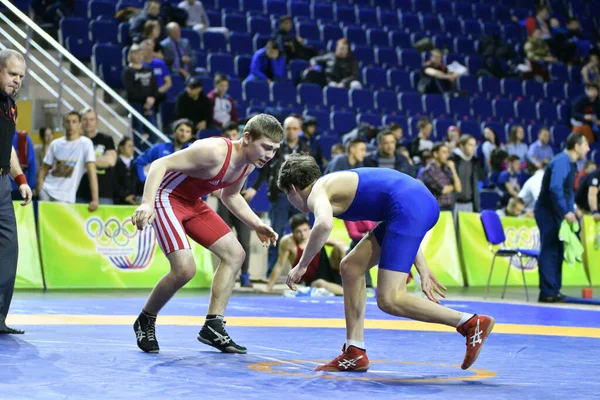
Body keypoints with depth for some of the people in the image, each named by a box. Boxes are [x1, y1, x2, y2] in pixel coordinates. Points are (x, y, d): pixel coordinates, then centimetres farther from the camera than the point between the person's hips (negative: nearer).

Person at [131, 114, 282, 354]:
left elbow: (230, 196, 19)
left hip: (192, 203, 10)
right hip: (165, 197, -10)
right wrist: (146, 203, -42)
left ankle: (213, 327, 7)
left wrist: (257, 225, 8)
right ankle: (145, 322, 4)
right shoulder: (214, 151, -29)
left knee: (235, 254, 5)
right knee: (185, 269, -21)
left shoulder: (248, 164, -1)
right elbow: (160, 164, -29)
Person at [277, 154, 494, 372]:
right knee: (351, 268, 16)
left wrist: (302, 265, -12)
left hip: (409, 207, -10)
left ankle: (472, 323, -7)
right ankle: (354, 354, 19)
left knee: (389, 301, -9)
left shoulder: (317, 192, 3)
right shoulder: (339, 184, 29)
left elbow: (324, 224, -25)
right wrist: (423, 270, 30)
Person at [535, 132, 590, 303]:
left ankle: (554, 291, 17)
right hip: (547, 212, -10)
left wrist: (571, 211, 10)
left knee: (557, 251, 12)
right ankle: (547, 293, -5)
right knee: (549, 251, -7)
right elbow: (555, 189, -29)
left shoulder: (571, 163, 12)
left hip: (556, 213, 10)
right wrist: (566, 212, -25)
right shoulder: (561, 162, -19)